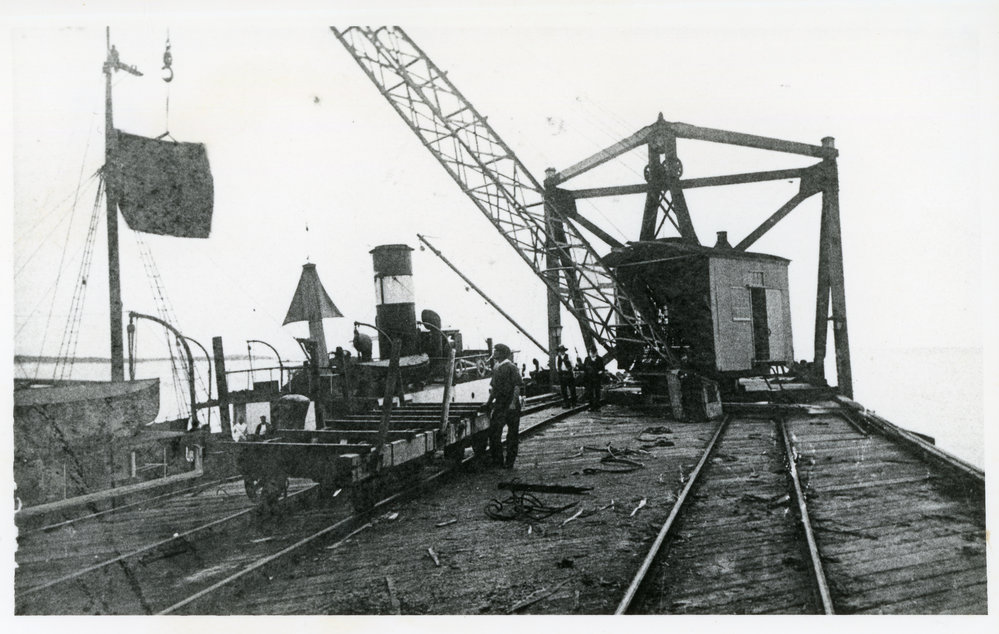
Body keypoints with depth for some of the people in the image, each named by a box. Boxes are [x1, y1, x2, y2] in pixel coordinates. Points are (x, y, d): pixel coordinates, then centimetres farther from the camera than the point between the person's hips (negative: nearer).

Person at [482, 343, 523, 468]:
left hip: (511, 406, -7)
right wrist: (489, 402, 23)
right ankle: (497, 459, 14)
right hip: (499, 404, 8)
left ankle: (510, 462, 9)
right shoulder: (496, 368, 14)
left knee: (512, 434, 2)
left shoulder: (511, 367, -10)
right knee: (494, 432, 4)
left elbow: (517, 386, -16)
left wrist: (513, 403, -22)